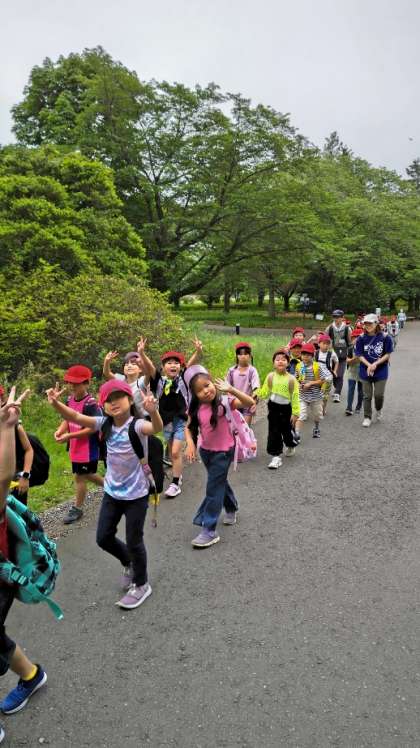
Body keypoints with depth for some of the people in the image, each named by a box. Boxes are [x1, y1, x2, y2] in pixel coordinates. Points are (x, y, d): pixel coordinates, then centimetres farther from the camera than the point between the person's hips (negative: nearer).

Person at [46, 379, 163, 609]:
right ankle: (129, 563, 45)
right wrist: (56, 404, -32)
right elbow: (75, 417, -15)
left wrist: (153, 412, -66)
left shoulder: (137, 425, -23)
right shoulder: (105, 424, -7)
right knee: (103, 538, 16)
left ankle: (141, 585, 32)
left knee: (134, 541, 7)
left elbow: (156, 428, -44)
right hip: (112, 492, 6)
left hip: (136, 494, -6)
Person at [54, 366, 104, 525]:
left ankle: (77, 508, 23)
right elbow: (67, 419, 13)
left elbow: (93, 428, -24)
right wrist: (60, 430, -9)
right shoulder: (70, 400, 3)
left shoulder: (90, 404, -22)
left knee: (80, 477, 5)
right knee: (87, 475, 21)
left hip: (87, 449, -8)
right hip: (75, 447, 8)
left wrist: (68, 436, -26)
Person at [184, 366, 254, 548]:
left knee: (213, 488, -4)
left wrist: (231, 389, -41)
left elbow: (250, 403, -31)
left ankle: (209, 531, 5)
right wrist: (190, 443, -17)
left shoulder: (224, 401, -22)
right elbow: (189, 428, 1)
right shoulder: (195, 408, -9)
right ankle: (231, 509, 50)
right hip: (205, 450, 5)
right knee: (220, 482, 24)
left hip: (223, 451, -5)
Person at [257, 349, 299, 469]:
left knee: (287, 431, 14)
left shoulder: (291, 379, -11)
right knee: (274, 432, 0)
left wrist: (295, 413, -9)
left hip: (286, 408, -1)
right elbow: (264, 392, 2)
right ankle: (276, 456, 8)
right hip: (274, 407, 1)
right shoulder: (270, 376, -5)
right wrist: (256, 393, -14)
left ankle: (290, 446, 45)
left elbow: (295, 396, -9)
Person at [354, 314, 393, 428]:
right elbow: (360, 355, -3)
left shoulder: (385, 337, -10)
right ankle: (367, 417, 20)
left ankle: (379, 410, 32)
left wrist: (375, 364, -16)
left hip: (381, 371, -1)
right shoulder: (361, 338, -6)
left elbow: (387, 354, -6)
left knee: (379, 394, 0)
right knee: (367, 396, 7)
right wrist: (369, 365, -18)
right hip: (366, 370, 1)